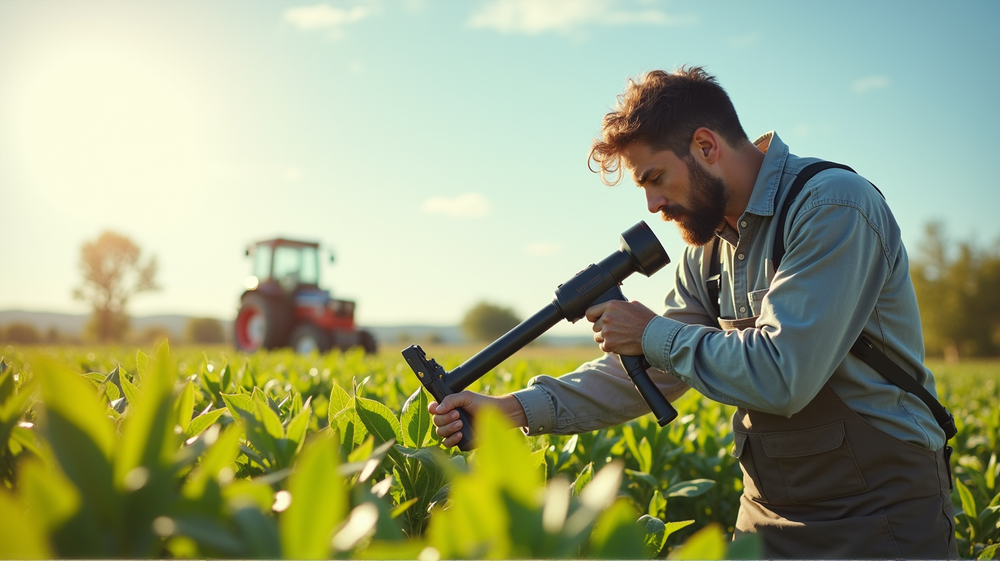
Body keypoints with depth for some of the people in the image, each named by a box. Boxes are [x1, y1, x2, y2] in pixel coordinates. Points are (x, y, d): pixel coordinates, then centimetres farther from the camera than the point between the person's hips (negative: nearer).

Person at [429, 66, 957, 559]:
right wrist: (515, 408, -7)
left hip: (878, 513, -6)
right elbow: (652, 370, 3)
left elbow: (782, 376, -27)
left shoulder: (835, 207, -20)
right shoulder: (708, 243, 5)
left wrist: (654, 334, -14)